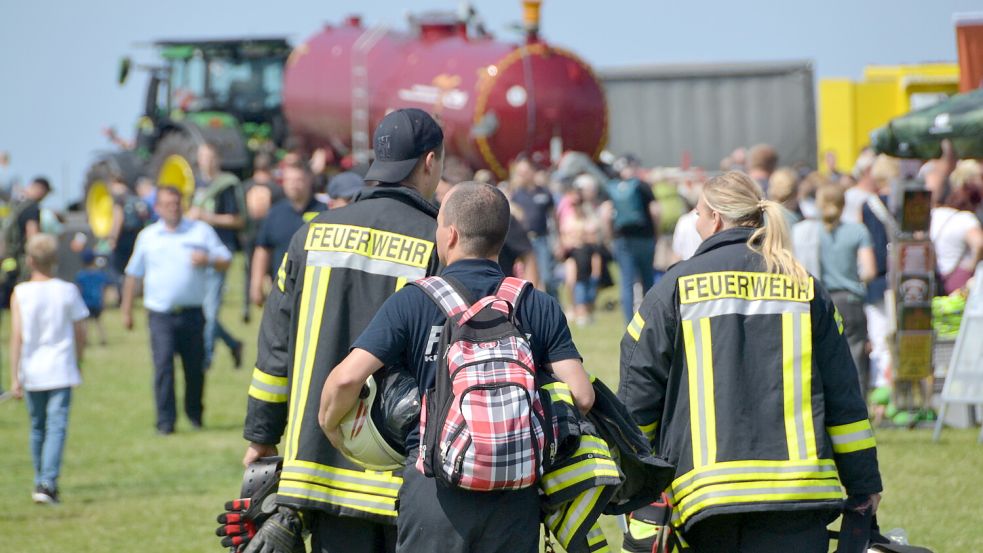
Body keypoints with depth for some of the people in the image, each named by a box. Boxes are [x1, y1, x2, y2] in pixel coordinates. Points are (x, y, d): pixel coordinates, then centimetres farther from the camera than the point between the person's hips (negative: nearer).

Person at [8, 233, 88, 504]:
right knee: (57, 426, -5)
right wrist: (77, 362, 18)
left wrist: (14, 376, -7)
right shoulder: (67, 291, -3)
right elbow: (80, 332, 2)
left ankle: (41, 481, 25)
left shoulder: (20, 294, -5)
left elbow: (16, 336, -9)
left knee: (37, 427, 16)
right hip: (61, 370, -1)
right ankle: (48, 483, -20)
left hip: (32, 371, 1)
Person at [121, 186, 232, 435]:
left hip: (192, 313, 1)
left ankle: (195, 414, 26)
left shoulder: (200, 231, 9)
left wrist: (208, 259, -15)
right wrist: (127, 310, 14)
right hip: (161, 314, -1)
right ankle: (165, 421, -10)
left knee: (195, 367, 6)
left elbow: (225, 262, 6)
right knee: (163, 365, -12)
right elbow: (133, 274, 16)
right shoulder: (148, 236, 11)